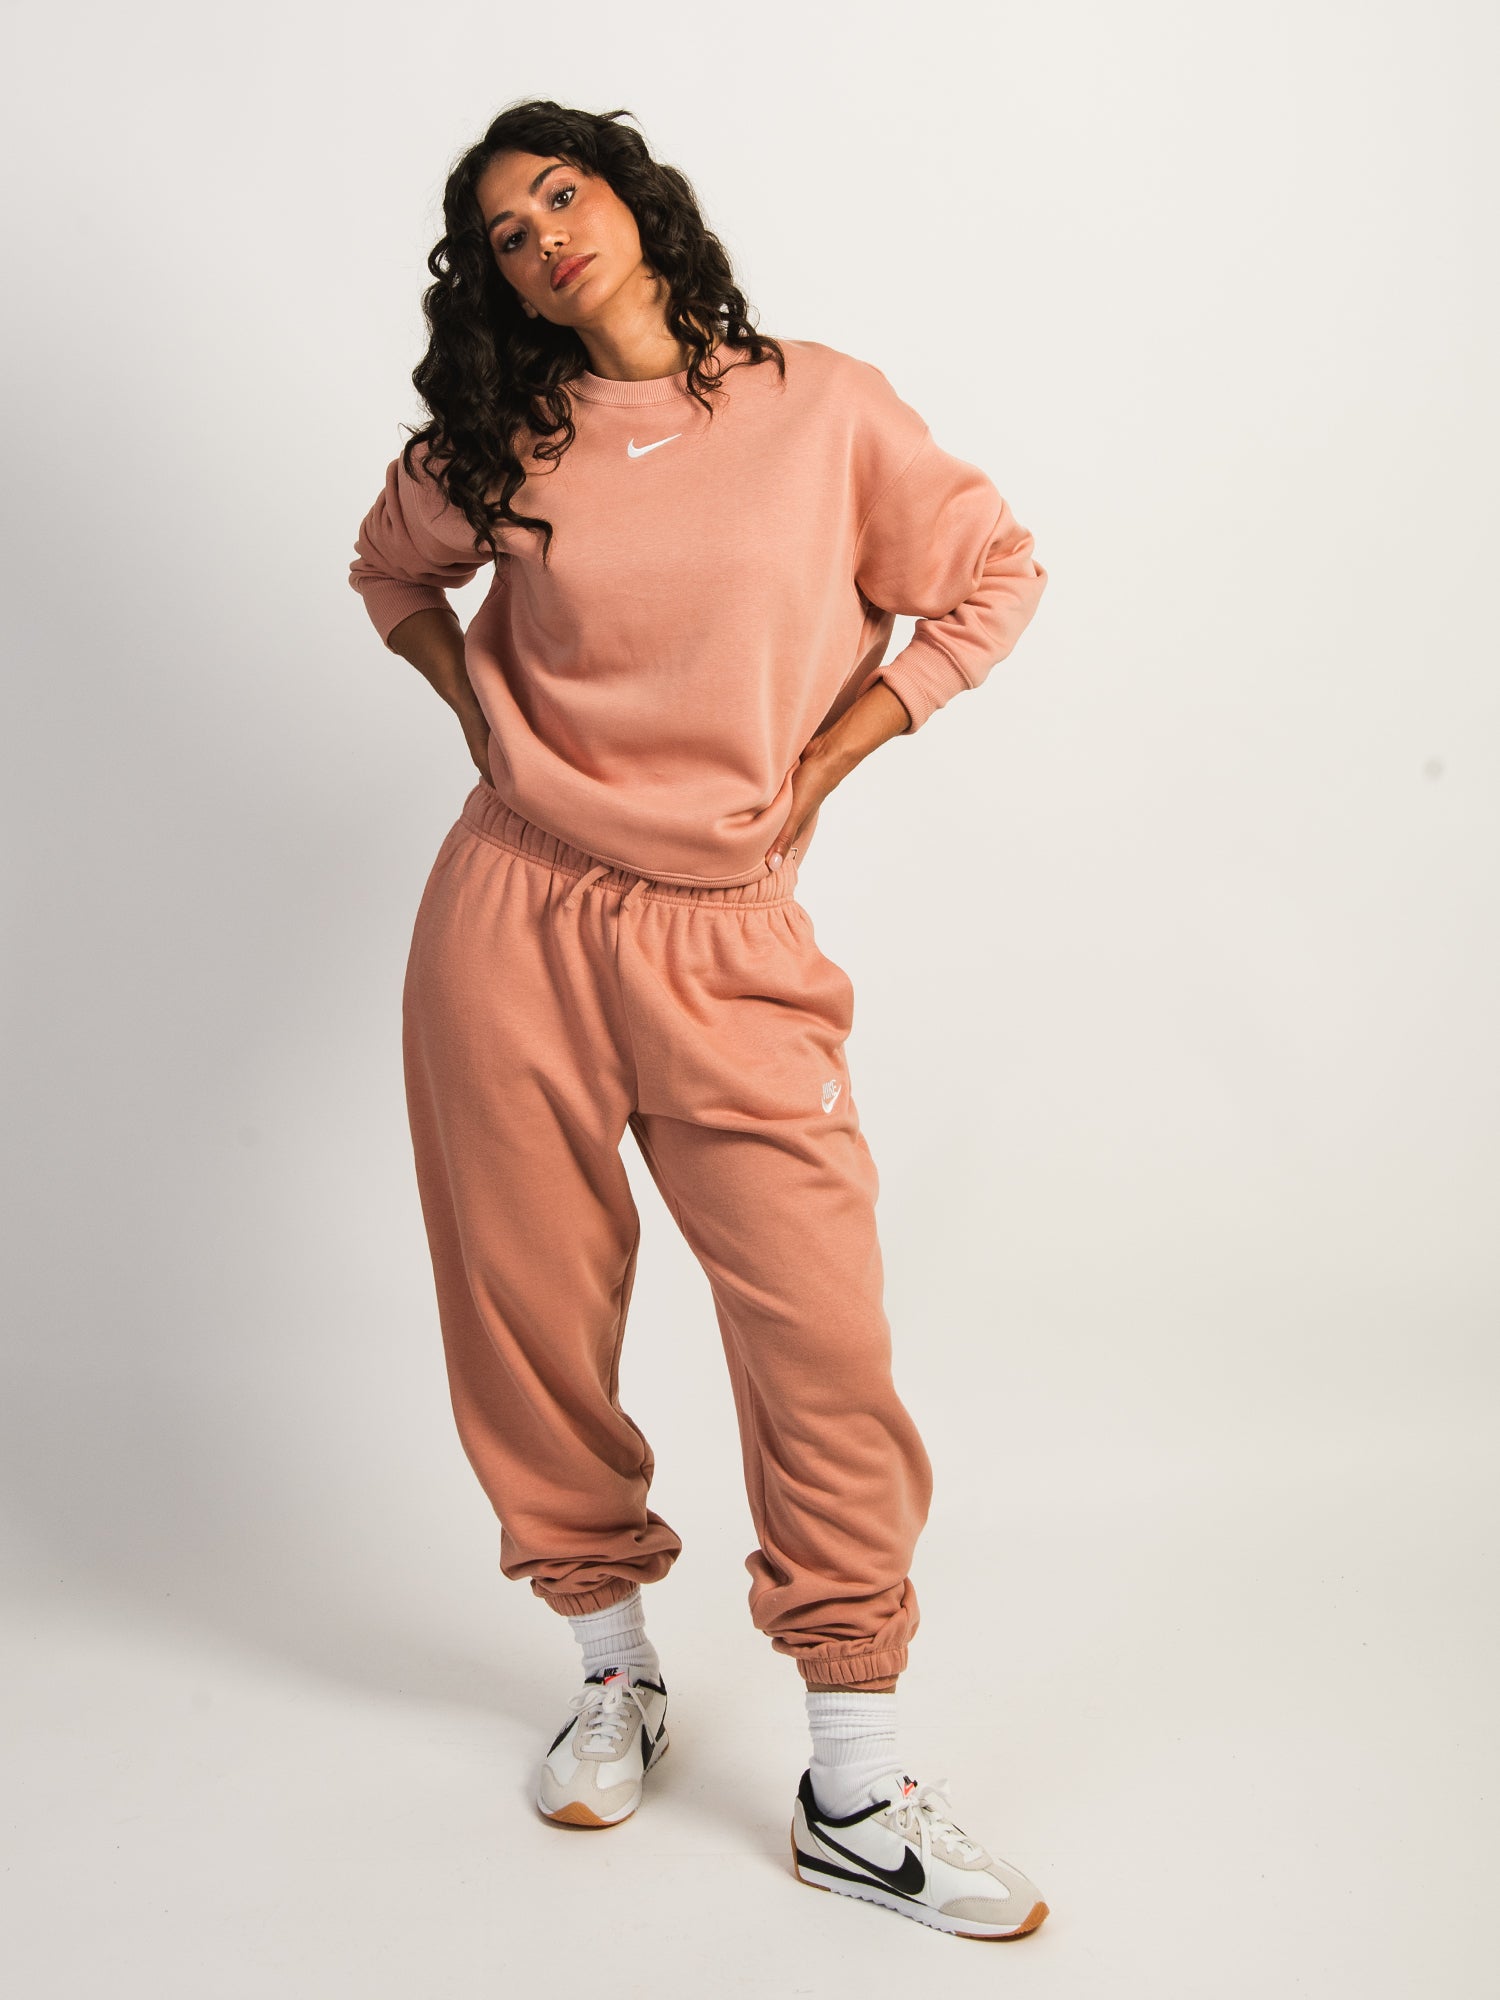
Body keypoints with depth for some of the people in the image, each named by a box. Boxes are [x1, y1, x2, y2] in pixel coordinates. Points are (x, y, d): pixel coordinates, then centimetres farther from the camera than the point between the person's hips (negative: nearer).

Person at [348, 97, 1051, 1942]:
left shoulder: (827, 409, 1)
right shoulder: (499, 449, 6)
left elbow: (994, 579, 9)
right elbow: (391, 567, 26)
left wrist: (819, 764, 2)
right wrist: (481, 717, 9)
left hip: (726, 941, -1)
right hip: (513, 922, 2)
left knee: (825, 1342, -7)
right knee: (539, 1322, 8)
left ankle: (857, 1795, 7)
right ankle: (616, 1669, 32)